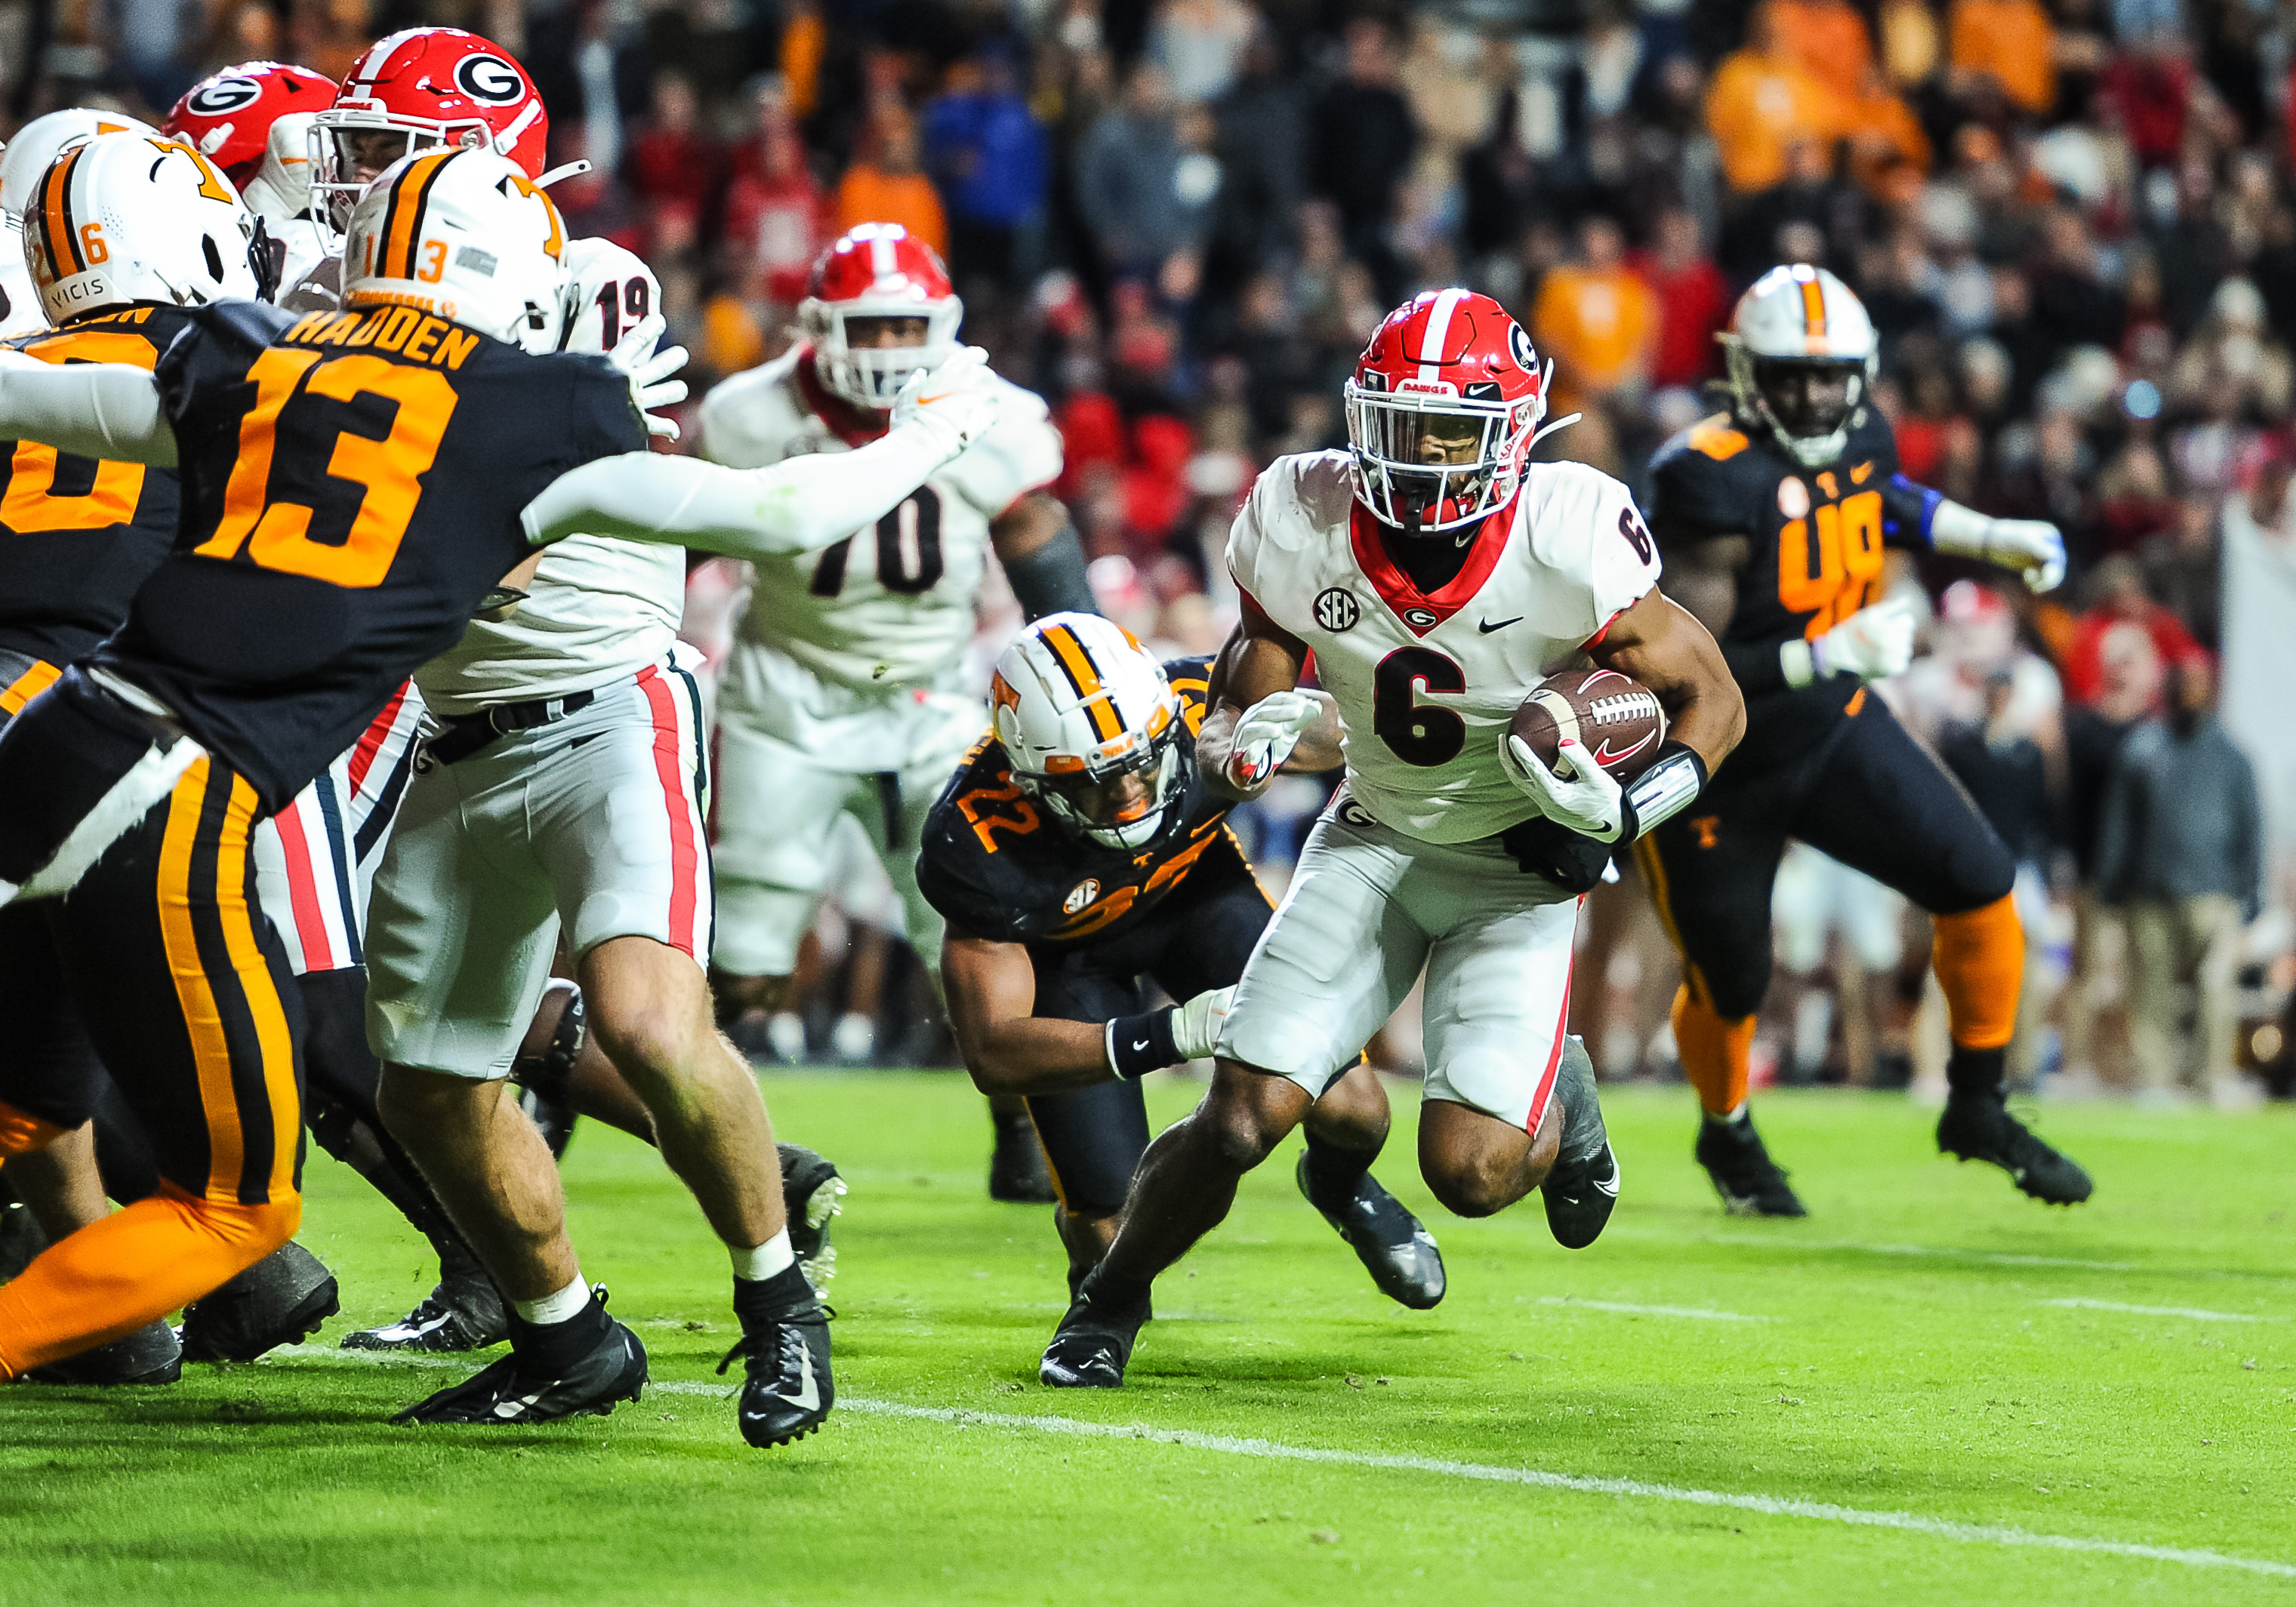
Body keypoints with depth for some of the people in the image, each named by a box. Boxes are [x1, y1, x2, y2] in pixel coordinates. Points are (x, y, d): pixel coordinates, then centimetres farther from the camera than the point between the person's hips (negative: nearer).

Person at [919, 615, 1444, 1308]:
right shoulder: (976, 849, -39)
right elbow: (993, 1053, -35)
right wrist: (1165, 1038, -45)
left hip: (1196, 885, 2)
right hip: (1065, 949, -2)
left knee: (1351, 1112, -11)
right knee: (1119, 1236, -10)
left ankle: (1340, 1189, 28)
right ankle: (1093, 1239, 30)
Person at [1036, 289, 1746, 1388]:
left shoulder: (1565, 544, -25)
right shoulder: (1305, 525, -16)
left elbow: (1711, 698, -12)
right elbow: (1235, 707, 0)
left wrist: (1622, 809, -28)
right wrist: (1239, 750, -24)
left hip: (1520, 868, -2)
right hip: (1374, 837, 2)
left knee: (1471, 1171, -16)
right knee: (1243, 1120, -9)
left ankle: (1556, 1105, 21)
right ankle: (1109, 1302, 19)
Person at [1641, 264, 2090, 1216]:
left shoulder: (1858, 441, -6)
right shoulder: (1712, 481, -29)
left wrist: (2001, 541, 9)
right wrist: (1833, 654, -38)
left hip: (1832, 730, 6)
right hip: (1711, 768, -6)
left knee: (1978, 885, -6)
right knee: (1729, 986, 9)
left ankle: (1977, 1110, 13)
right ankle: (1727, 1135, 42)